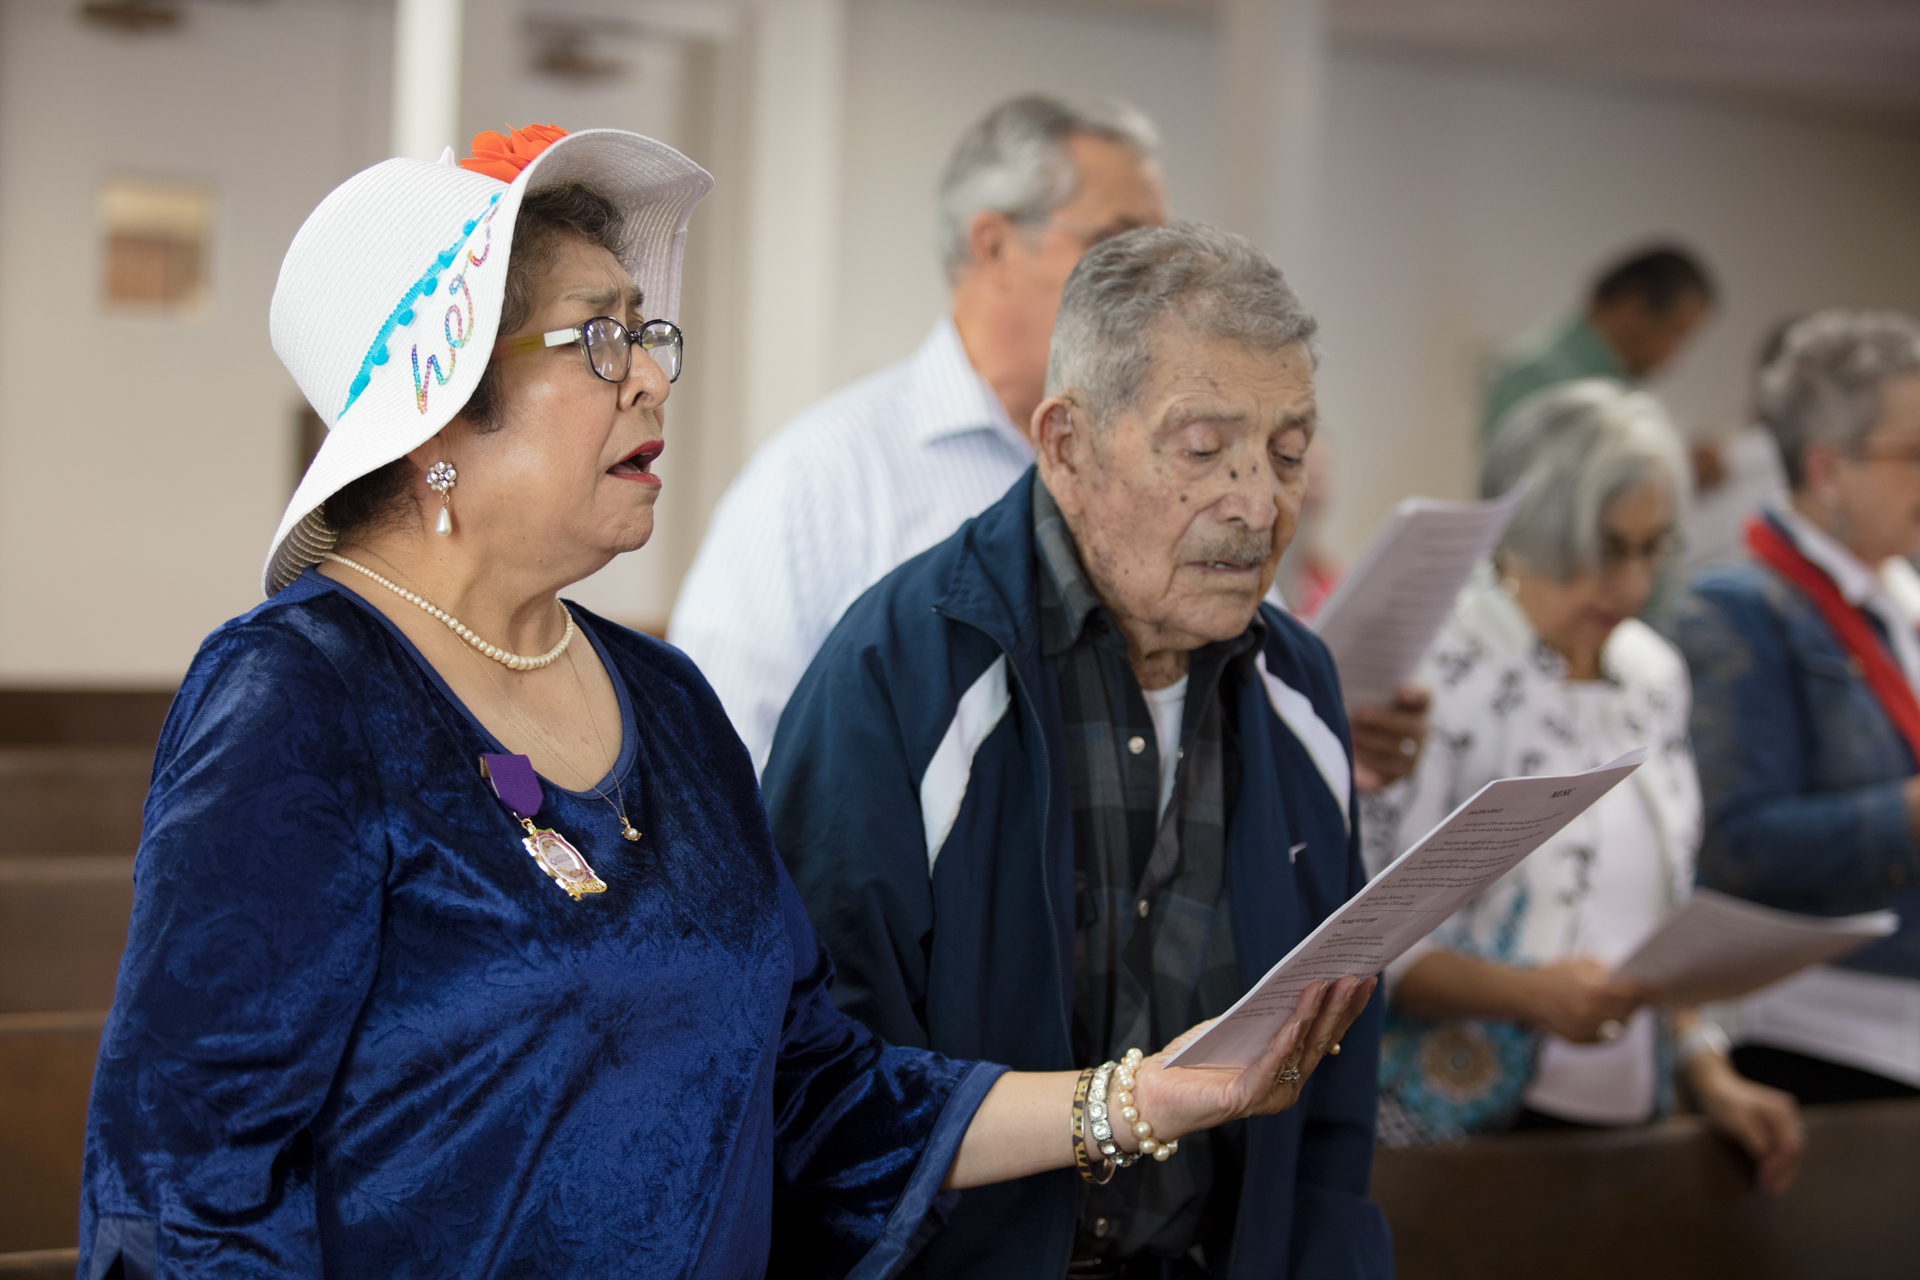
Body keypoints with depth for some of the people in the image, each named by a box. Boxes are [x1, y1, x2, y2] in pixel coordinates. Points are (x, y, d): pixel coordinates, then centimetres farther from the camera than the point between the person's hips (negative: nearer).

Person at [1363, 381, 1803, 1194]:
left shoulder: (1654, 674, 12)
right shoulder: (1434, 676, -12)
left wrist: (1709, 1077, 7)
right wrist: (1526, 994, -25)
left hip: (1626, 1126, 6)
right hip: (1469, 1133, -6)